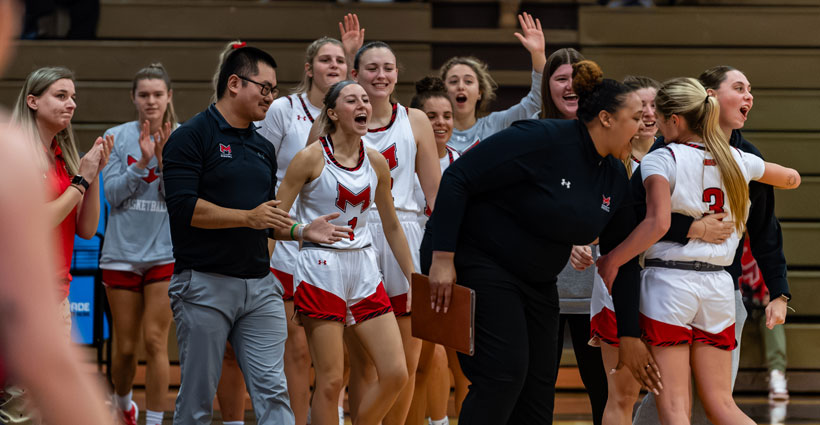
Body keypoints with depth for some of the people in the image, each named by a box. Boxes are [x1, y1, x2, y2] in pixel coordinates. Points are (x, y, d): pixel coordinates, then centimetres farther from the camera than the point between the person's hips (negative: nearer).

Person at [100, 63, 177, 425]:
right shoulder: (117, 137, 2)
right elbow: (112, 194, -5)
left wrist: (165, 160, -18)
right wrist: (142, 163, -17)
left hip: (166, 252, -1)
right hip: (122, 251, 1)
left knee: (155, 341, -9)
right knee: (125, 348, 8)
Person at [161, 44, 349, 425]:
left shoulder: (263, 147, 18)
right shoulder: (191, 137, -5)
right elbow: (183, 207, -17)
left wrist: (300, 231, 7)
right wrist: (248, 217, -19)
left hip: (259, 285, 6)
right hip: (205, 284, -6)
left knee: (272, 391, -4)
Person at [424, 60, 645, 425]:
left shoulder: (615, 178, 3)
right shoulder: (543, 140, -21)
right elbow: (457, 178, -22)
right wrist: (442, 258, -26)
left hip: (536, 281, 9)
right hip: (476, 261, -9)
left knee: (539, 388, 4)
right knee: (504, 374, -19)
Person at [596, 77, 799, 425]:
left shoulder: (660, 160, -6)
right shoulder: (739, 161, 11)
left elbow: (658, 223, -22)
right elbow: (791, 179, 29)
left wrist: (612, 260, -13)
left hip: (668, 281, -5)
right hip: (717, 285, 5)